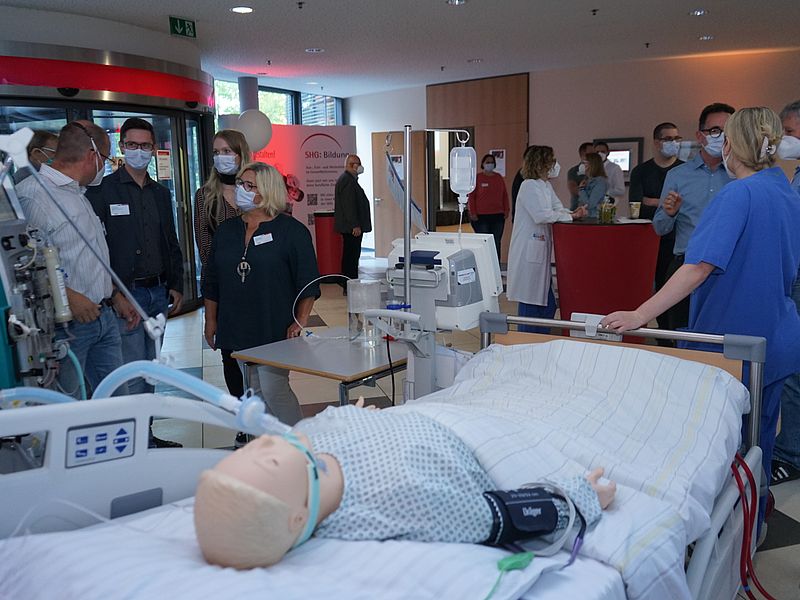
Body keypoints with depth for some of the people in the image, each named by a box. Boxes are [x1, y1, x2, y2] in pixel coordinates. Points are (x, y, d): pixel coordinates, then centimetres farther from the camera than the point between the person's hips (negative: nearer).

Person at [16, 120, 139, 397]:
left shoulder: (78, 195, 18)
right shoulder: (32, 194, -13)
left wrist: (114, 296, 20)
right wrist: (66, 297, -27)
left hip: (103, 316, 9)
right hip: (66, 324, -9)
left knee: (118, 403, 12)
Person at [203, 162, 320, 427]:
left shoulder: (291, 230, -5)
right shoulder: (226, 230, 10)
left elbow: (308, 283, -6)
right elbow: (211, 282, 16)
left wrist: (300, 322, -12)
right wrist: (211, 321, 12)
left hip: (276, 331, -5)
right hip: (237, 331, 5)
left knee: (273, 389, -9)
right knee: (255, 391, 11)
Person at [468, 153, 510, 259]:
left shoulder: (499, 178, 12)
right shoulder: (477, 178, -1)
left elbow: (505, 195, 16)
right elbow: (470, 196, -4)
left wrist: (506, 210, 9)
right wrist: (472, 213, -9)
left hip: (498, 216, 4)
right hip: (481, 217, -4)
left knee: (496, 243, 7)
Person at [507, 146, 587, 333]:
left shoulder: (546, 185, 16)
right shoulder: (529, 186, -13)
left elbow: (558, 209, 12)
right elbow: (541, 215, -21)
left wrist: (573, 213, -8)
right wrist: (570, 216, -14)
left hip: (541, 250, 9)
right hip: (528, 251, -9)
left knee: (547, 303, 12)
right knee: (530, 299, -2)